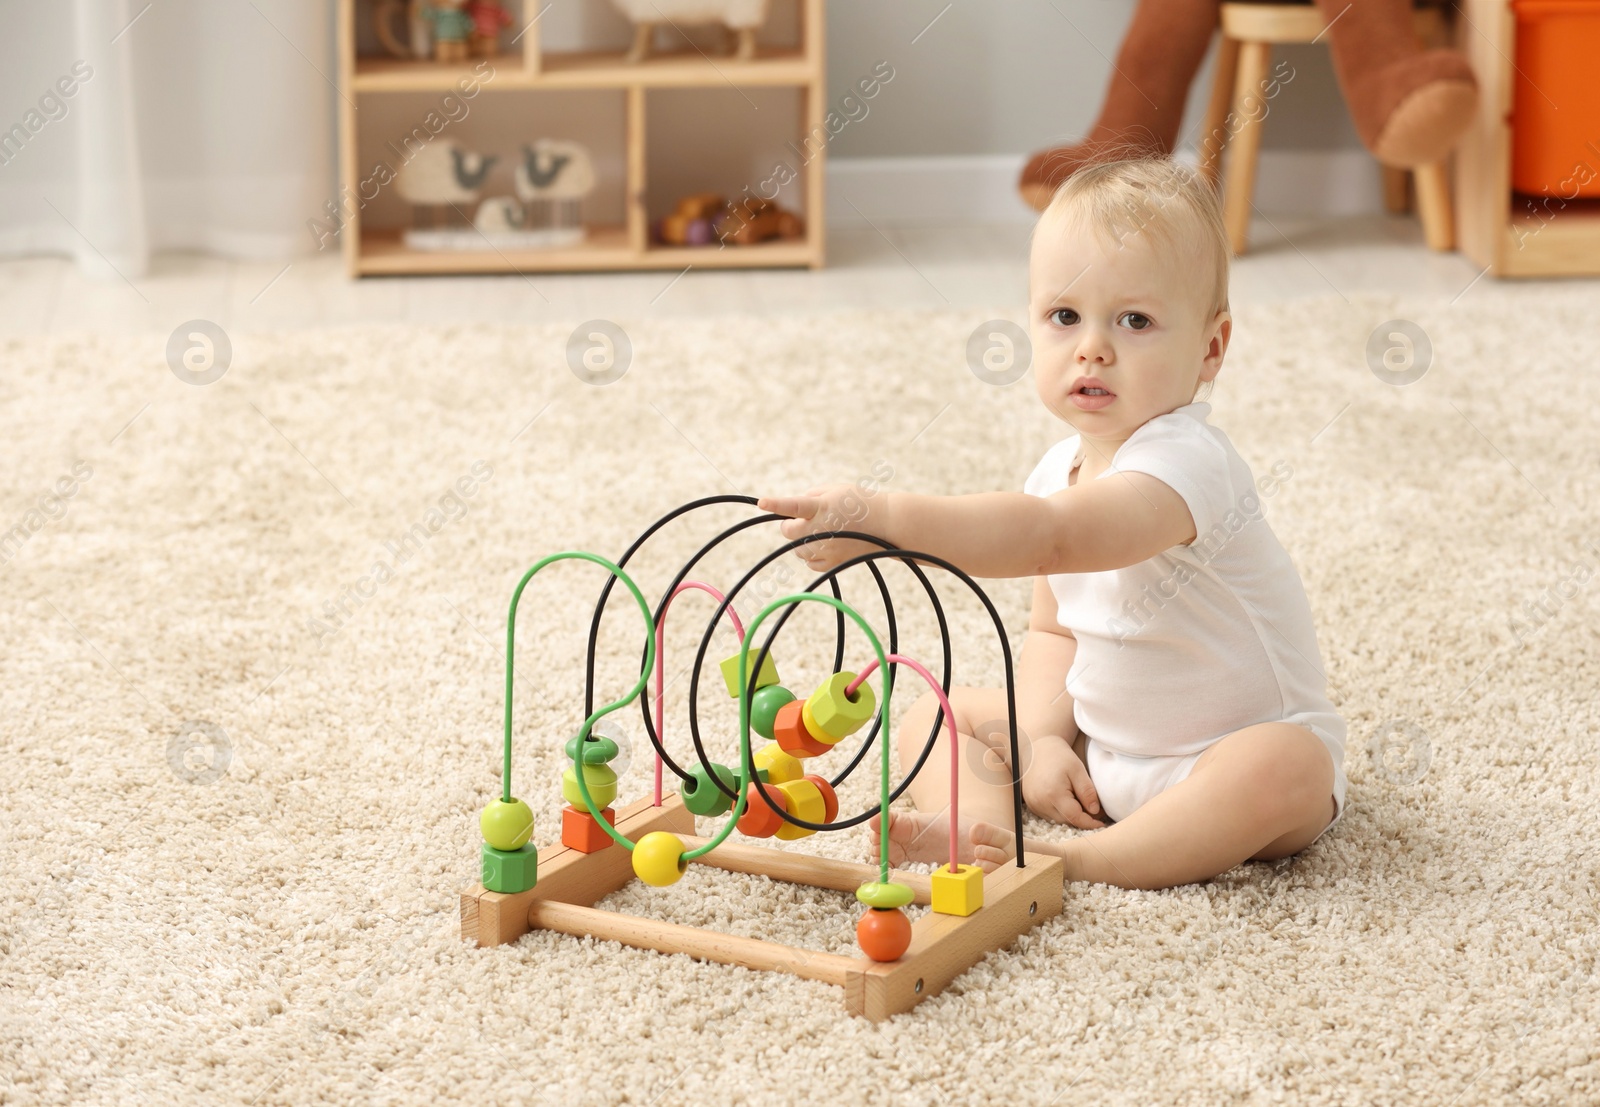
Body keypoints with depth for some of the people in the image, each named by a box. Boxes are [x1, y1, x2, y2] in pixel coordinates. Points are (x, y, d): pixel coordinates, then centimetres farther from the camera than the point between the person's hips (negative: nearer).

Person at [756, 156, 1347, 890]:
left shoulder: (1185, 464, -29)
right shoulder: (1063, 468, 0)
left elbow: (1047, 535, -47)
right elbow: (1053, 629, 8)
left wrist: (882, 519, -57)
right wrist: (1043, 739, -11)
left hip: (1236, 751, -8)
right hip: (1098, 751, 8)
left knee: (1287, 772, -38)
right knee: (933, 716, 0)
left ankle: (1079, 860, -36)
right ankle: (984, 830, -27)